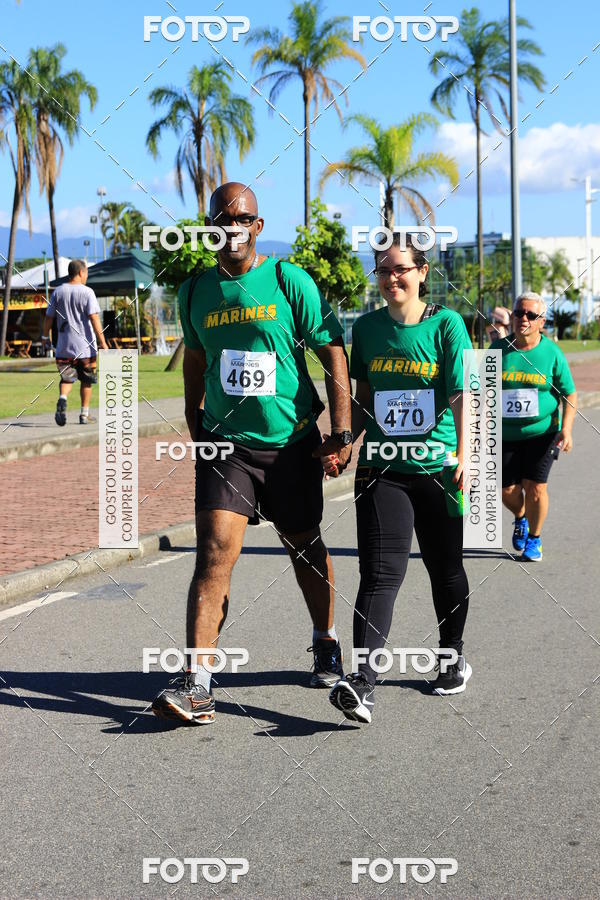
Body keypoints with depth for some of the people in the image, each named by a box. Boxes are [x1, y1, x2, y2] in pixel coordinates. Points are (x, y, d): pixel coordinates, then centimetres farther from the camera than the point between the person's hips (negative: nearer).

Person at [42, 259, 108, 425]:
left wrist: (45, 336, 24)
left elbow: (49, 317, 9)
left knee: (67, 377, 9)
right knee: (86, 380, 11)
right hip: (85, 345, -3)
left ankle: (62, 399, -22)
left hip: (64, 346, 3)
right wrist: (102, 342, -14)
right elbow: (94, 318, -15)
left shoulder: (58, 292, 5)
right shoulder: (87, 292, -8)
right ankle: (84, 414, 15)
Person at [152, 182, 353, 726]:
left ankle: (326, 644, 39)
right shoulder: (196, 292, 5)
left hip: (291, 441, -1)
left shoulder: (289, 281, -6)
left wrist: (343, 431, -11)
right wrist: (195, 426, 20)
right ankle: (197, 682, -14)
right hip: (225, 441, 2)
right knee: (215, 551, -13)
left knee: (304, 546, 15)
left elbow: (333, 354, -5)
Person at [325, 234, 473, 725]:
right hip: (382, 468, 1)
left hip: (437, 467, -1)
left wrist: (463, 454, -20)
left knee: (446, 568, 13)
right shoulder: (368, 327, 7)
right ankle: (362, 681, -17)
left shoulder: (446, 324, -3)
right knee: (381, 573, -10)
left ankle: (453, 655, 36)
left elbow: (462, 394, -10)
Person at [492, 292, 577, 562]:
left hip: (542, 432, -2)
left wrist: (566, 429, -12)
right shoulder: (498, 349, -2)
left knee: (535, 488, -6)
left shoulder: (552, 352, -5)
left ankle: (534, 539, 19)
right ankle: (521, 519, 39)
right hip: (505, 434, 2)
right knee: (507, 491, 4)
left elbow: (569, 395, 1)